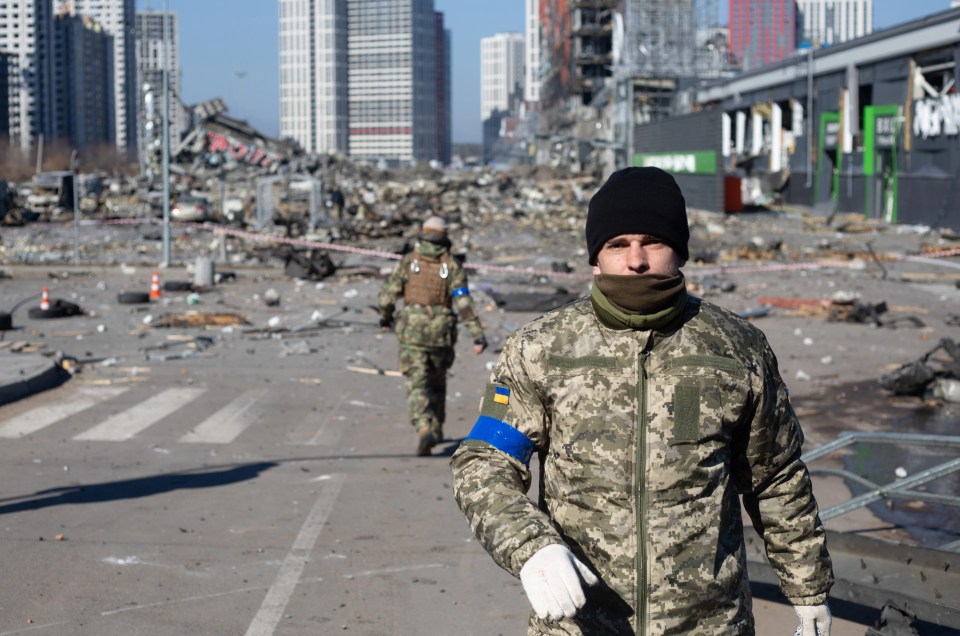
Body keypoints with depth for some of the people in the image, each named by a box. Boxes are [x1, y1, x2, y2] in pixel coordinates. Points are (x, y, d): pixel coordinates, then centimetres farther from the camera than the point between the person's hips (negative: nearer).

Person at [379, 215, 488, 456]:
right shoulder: (452, 266, -2)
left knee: (417, 384, -4)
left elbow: (387, 294, 0)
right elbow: (463, 303, -11)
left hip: (412, 330, -1)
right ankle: (436, 429, 31)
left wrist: (385, 316, 20)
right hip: (442, 332, 2)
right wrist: (478, 334, -12)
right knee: (437, 382, 21)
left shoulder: (408, 261, -1)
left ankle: (425, 430, -24)